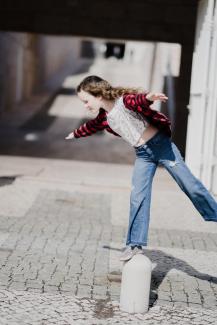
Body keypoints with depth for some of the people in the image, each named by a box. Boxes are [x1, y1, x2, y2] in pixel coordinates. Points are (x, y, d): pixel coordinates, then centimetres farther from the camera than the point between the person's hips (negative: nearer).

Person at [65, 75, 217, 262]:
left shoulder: (125, 101, -19)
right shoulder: (103, 118, 5)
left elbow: (139, 100, -42)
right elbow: (91, 127, 27)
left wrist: (148, 97, -66)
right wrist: (75, 134, 46)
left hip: (160, 144, -6)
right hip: (143, 155, 6)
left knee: (190, 185, -4)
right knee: (138, 197, -4)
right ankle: (136, 244, 1)